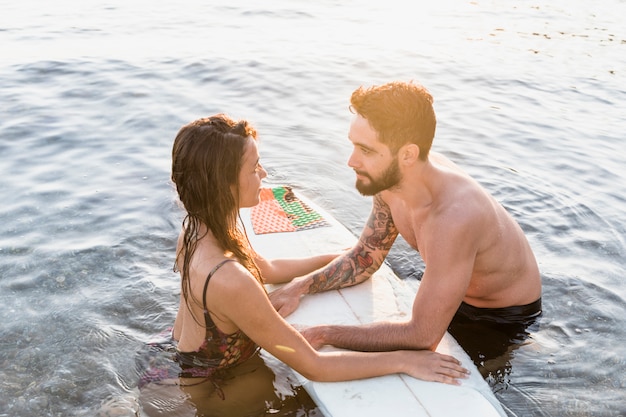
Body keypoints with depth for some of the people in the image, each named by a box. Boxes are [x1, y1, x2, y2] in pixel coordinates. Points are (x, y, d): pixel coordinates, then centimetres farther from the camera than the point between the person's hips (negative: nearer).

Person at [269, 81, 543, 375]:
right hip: (455, 295, 6)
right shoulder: (390, 178, -18)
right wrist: (299, 287, -17)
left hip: (505, 318, -6)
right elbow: (364, 258, -2)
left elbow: (423, 337, -37)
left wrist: (321, 335, -32)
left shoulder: (453, 217, -42)